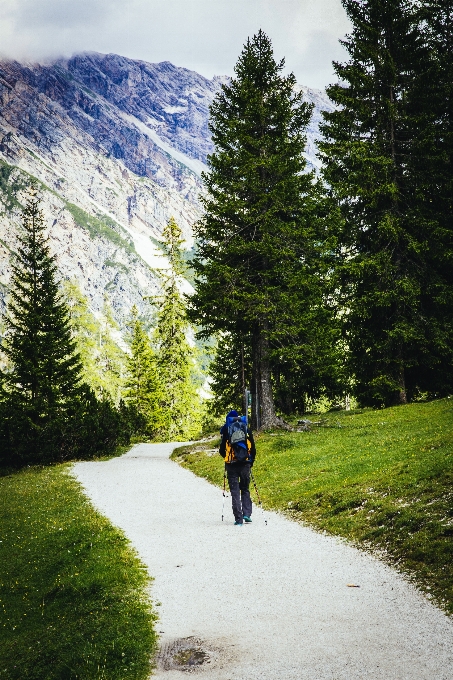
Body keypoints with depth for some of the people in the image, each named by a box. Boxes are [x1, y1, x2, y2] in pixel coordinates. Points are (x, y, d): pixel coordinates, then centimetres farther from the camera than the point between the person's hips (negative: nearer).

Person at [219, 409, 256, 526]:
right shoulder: (247, 429, 6)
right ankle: (247, 514, 4)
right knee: (245, 490, 17)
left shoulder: (226, 430, -1)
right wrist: (251, 461, 19)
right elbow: (253, 448, 6)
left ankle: (238, 519, 0)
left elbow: (222, 450, 1)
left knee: (235, 491, 3)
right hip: (245, 464, 2)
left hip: (232, 465, -2)